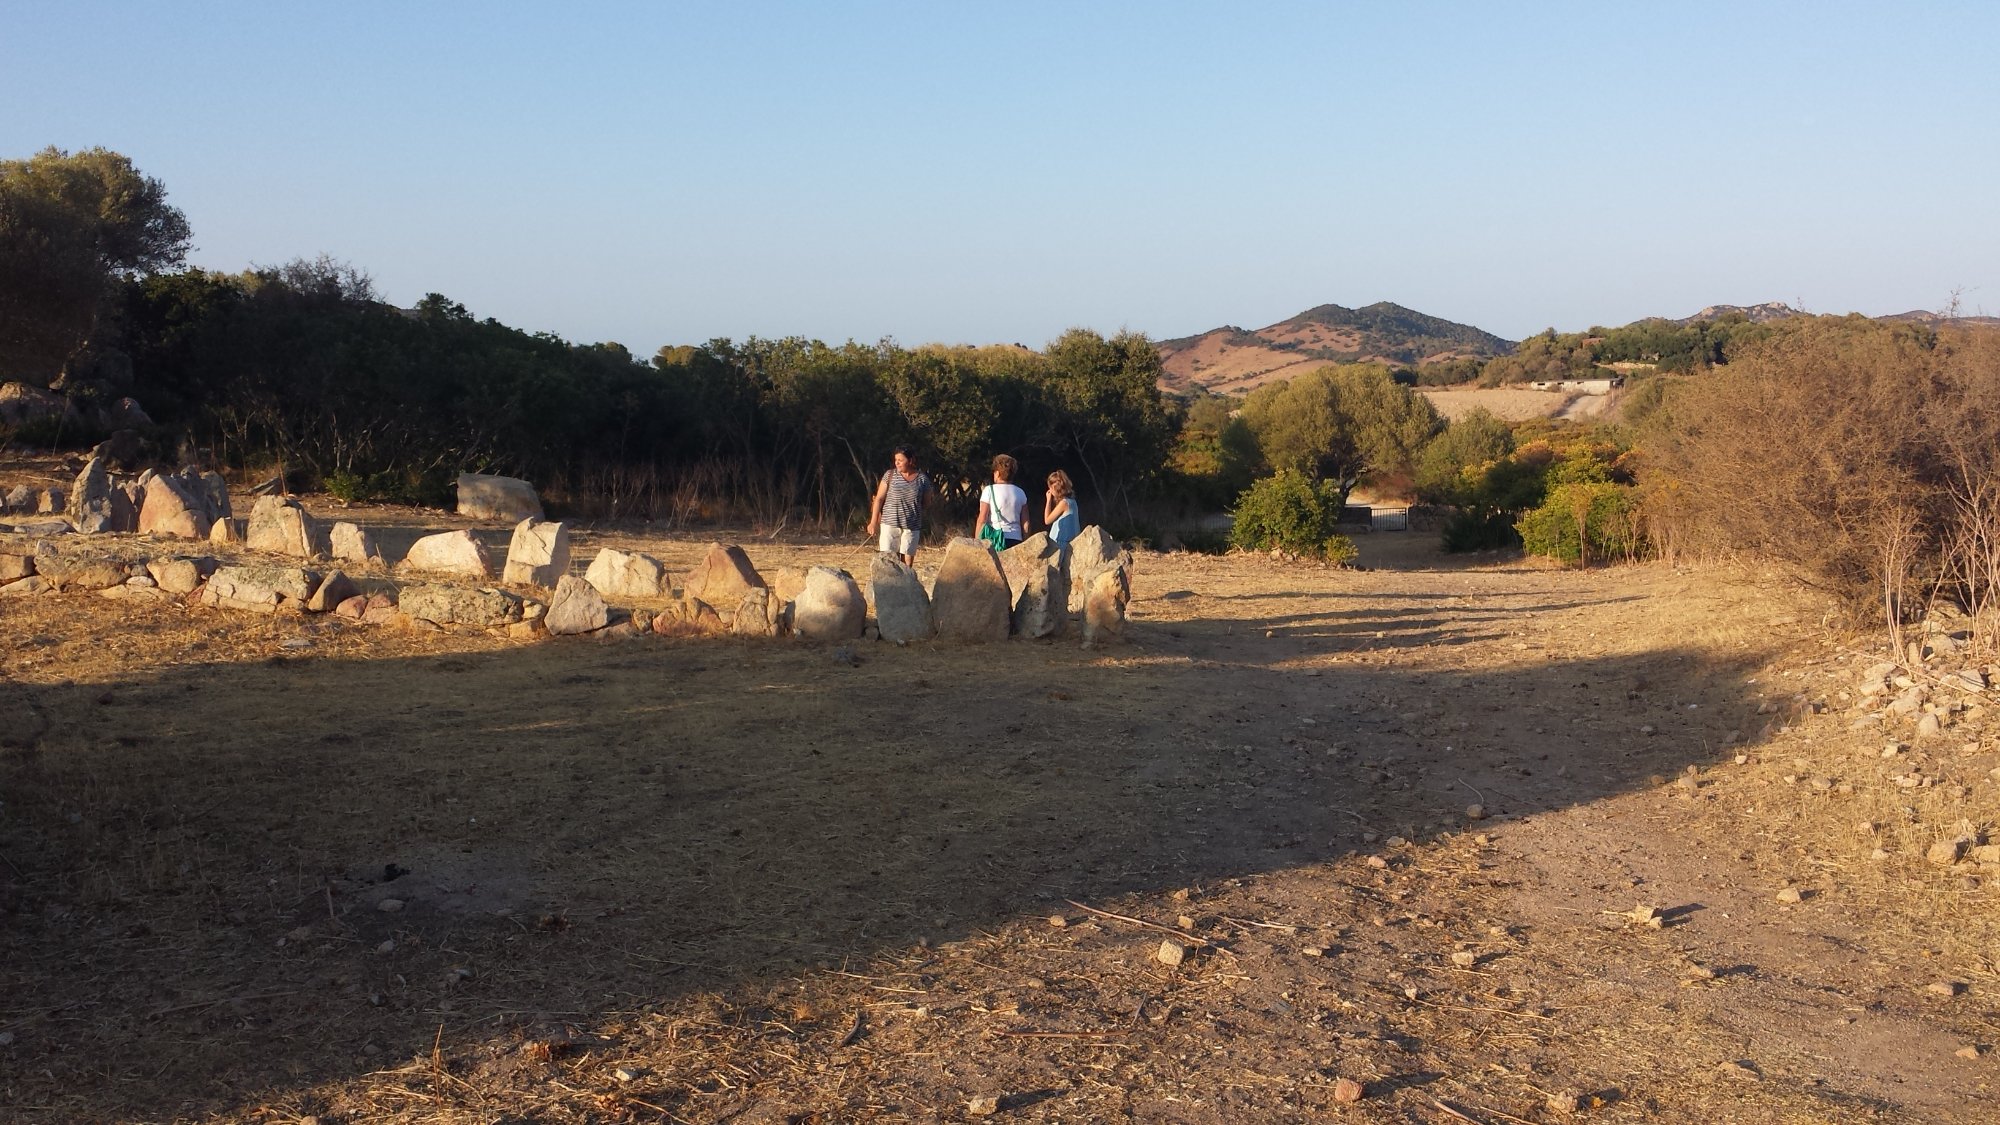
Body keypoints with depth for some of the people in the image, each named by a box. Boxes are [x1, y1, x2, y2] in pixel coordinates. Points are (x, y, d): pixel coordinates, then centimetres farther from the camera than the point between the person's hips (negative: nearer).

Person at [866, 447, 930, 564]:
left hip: (911, 526, 1)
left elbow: (927, 503, 13)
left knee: (908, 559, 2)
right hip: (890, 524, -1)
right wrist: (874, 522, -1)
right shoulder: (889, 475, 2)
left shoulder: (923, 479, 3)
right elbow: (879, 499, 3)